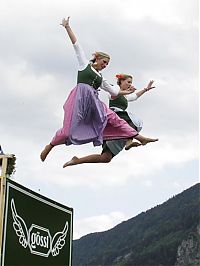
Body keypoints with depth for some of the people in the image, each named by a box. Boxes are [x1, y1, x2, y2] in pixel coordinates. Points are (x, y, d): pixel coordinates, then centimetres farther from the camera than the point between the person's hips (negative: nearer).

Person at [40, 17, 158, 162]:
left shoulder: (101, 78, 28)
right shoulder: (85, 63, 14)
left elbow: (113, 91, 36)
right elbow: (76, 44, 10)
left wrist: (127, 92, 40)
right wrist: (67, 27, 7)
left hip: (94, 102, 6)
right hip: (80, 97, -6)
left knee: (114, 118, -4)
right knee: (70, 128, -13)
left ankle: (140, 137, -6)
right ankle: (49, 146, 7)